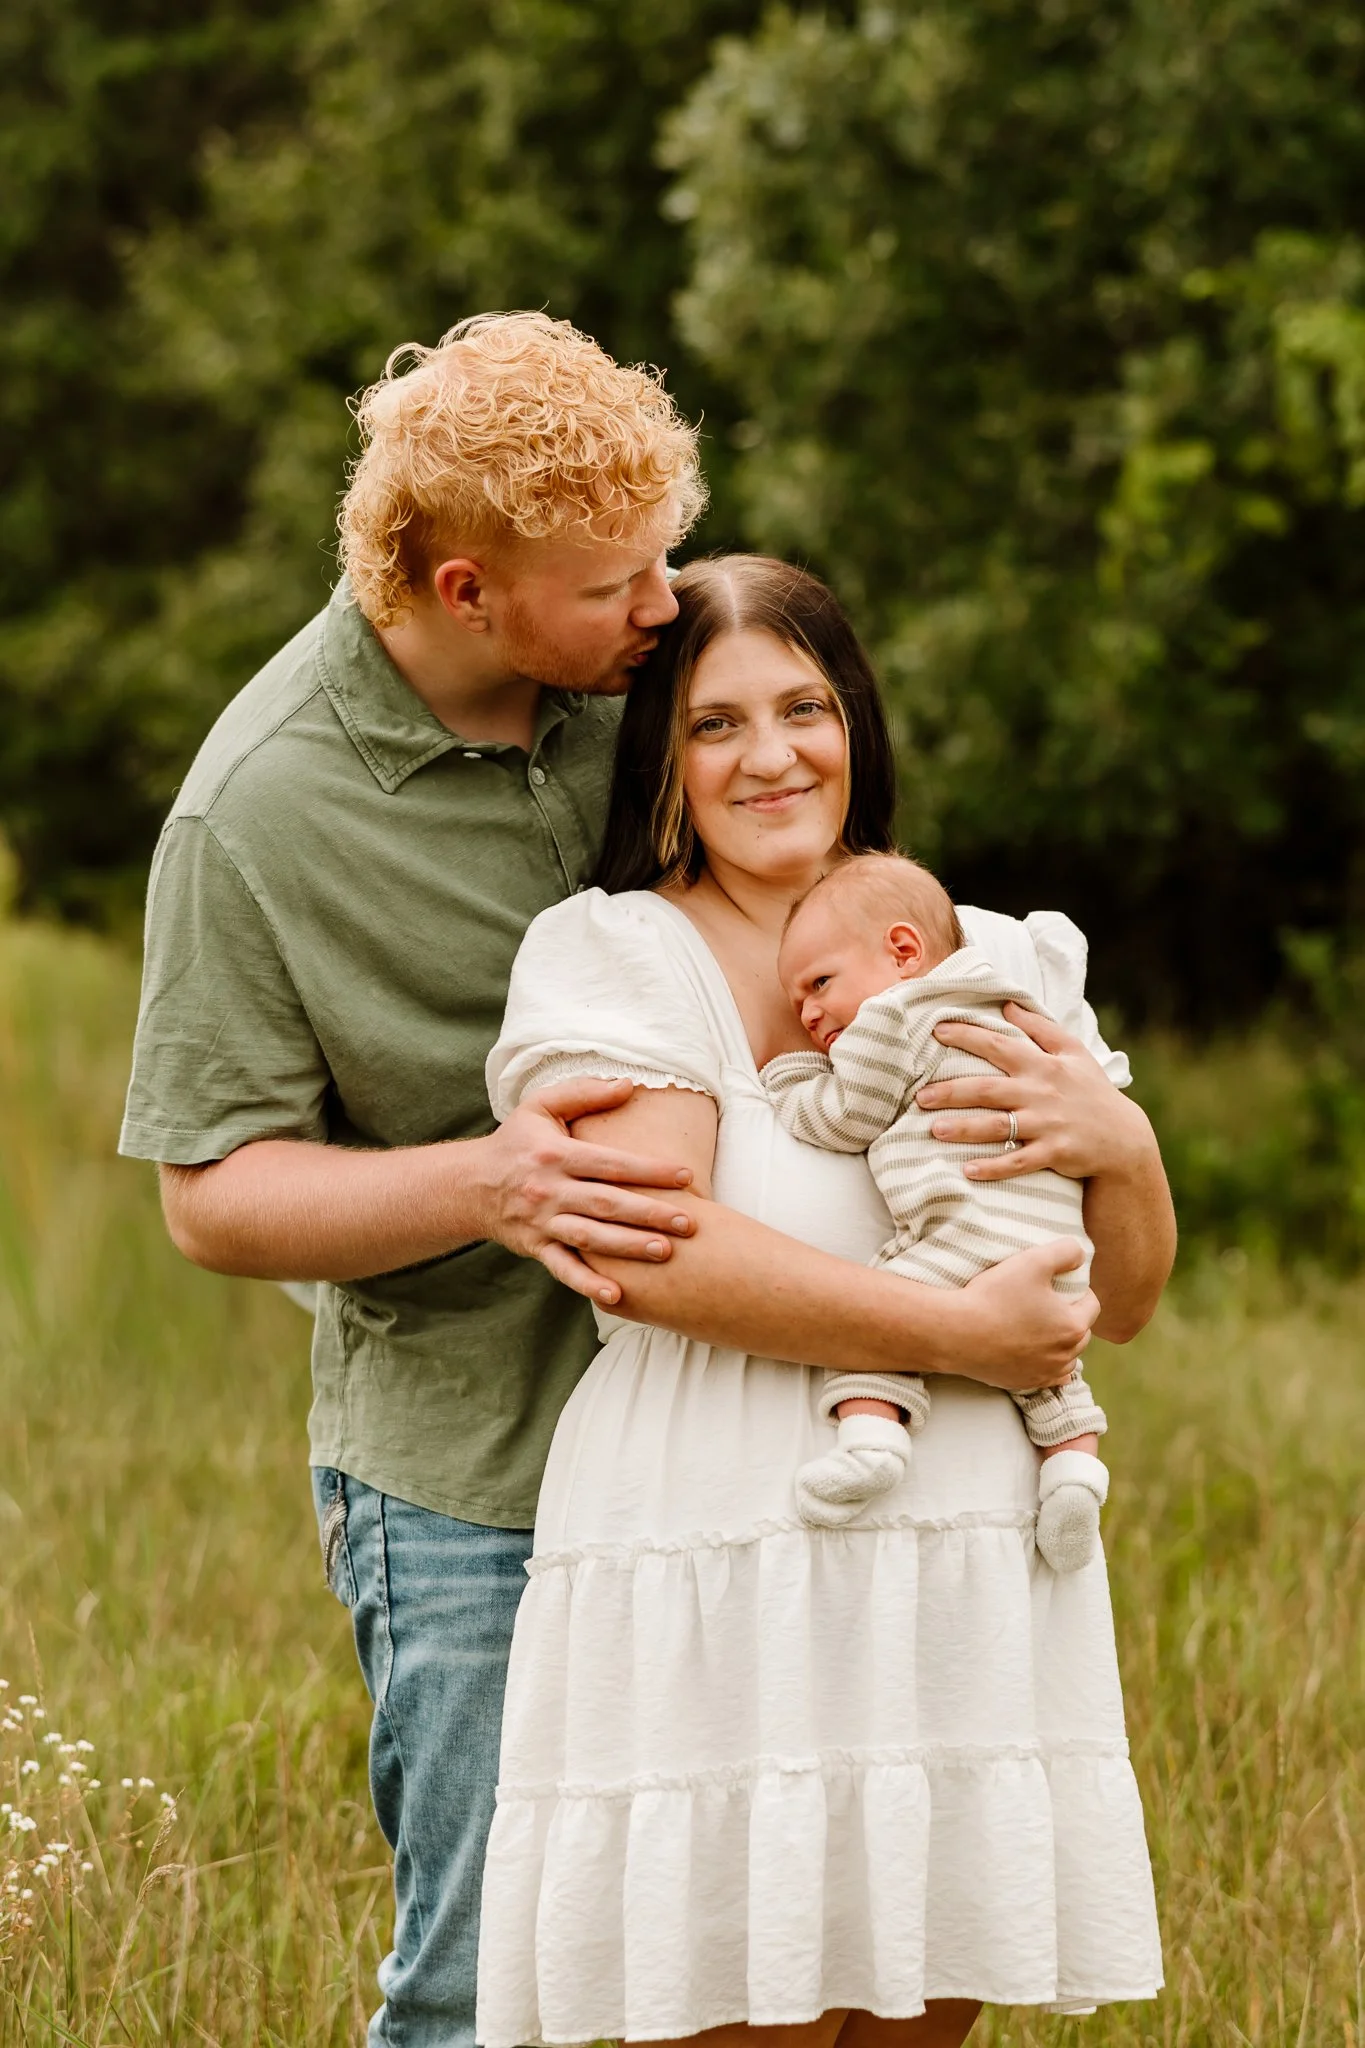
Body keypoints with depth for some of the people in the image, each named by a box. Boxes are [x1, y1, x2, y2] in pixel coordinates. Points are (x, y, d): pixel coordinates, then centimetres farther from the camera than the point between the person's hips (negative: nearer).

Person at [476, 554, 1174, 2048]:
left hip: (972, 1603, 5)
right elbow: (648, 1251, -16)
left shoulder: (986, 961, 15)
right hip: (718, 1604, -5)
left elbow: (1123, 1303, 18)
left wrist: (1120, 1146, -5)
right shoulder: (611, 952, 0)